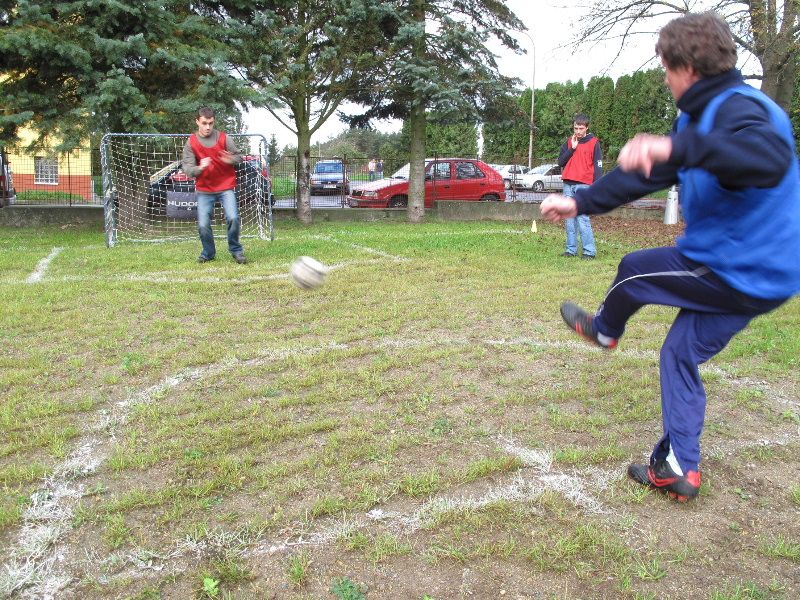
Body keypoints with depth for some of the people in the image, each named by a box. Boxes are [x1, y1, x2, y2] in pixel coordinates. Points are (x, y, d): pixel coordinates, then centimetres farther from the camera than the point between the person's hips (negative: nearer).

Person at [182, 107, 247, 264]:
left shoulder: (224, 138, -3)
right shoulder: (191, 142, -2)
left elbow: (239, 157, 5)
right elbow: (187, 168, -6)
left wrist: (231, 160, -19)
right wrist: (199, 168, -28)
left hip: (226, 186, -1)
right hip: (204, 189, 1)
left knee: (233, 218, -18)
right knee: (203, 225, -5)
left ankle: (236, 250, 6)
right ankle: (208, 253, 22)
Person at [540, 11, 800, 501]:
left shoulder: (737, 108, -21)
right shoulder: (704, 114, 11)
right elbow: (646, 173, 16)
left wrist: (676, 147, -54)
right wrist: (581, 203, 15)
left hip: (737, 272, -9)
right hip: (760, 272, 9)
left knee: (634, 269, 8)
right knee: (682, 354, 13)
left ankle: (605, 331, 39)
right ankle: (680, 468, 18)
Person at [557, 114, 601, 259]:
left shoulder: (594, 143, 1)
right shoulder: (569, 142, 14)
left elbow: (598, 166, -3)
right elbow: (560, 162, 8)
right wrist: (572, 148, -3)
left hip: (583, 185, -5)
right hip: (568, 185, 5)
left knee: (582, 218, -12)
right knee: (569, 219, 4)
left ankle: (590, 251, -9)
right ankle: (571, 249, 9)